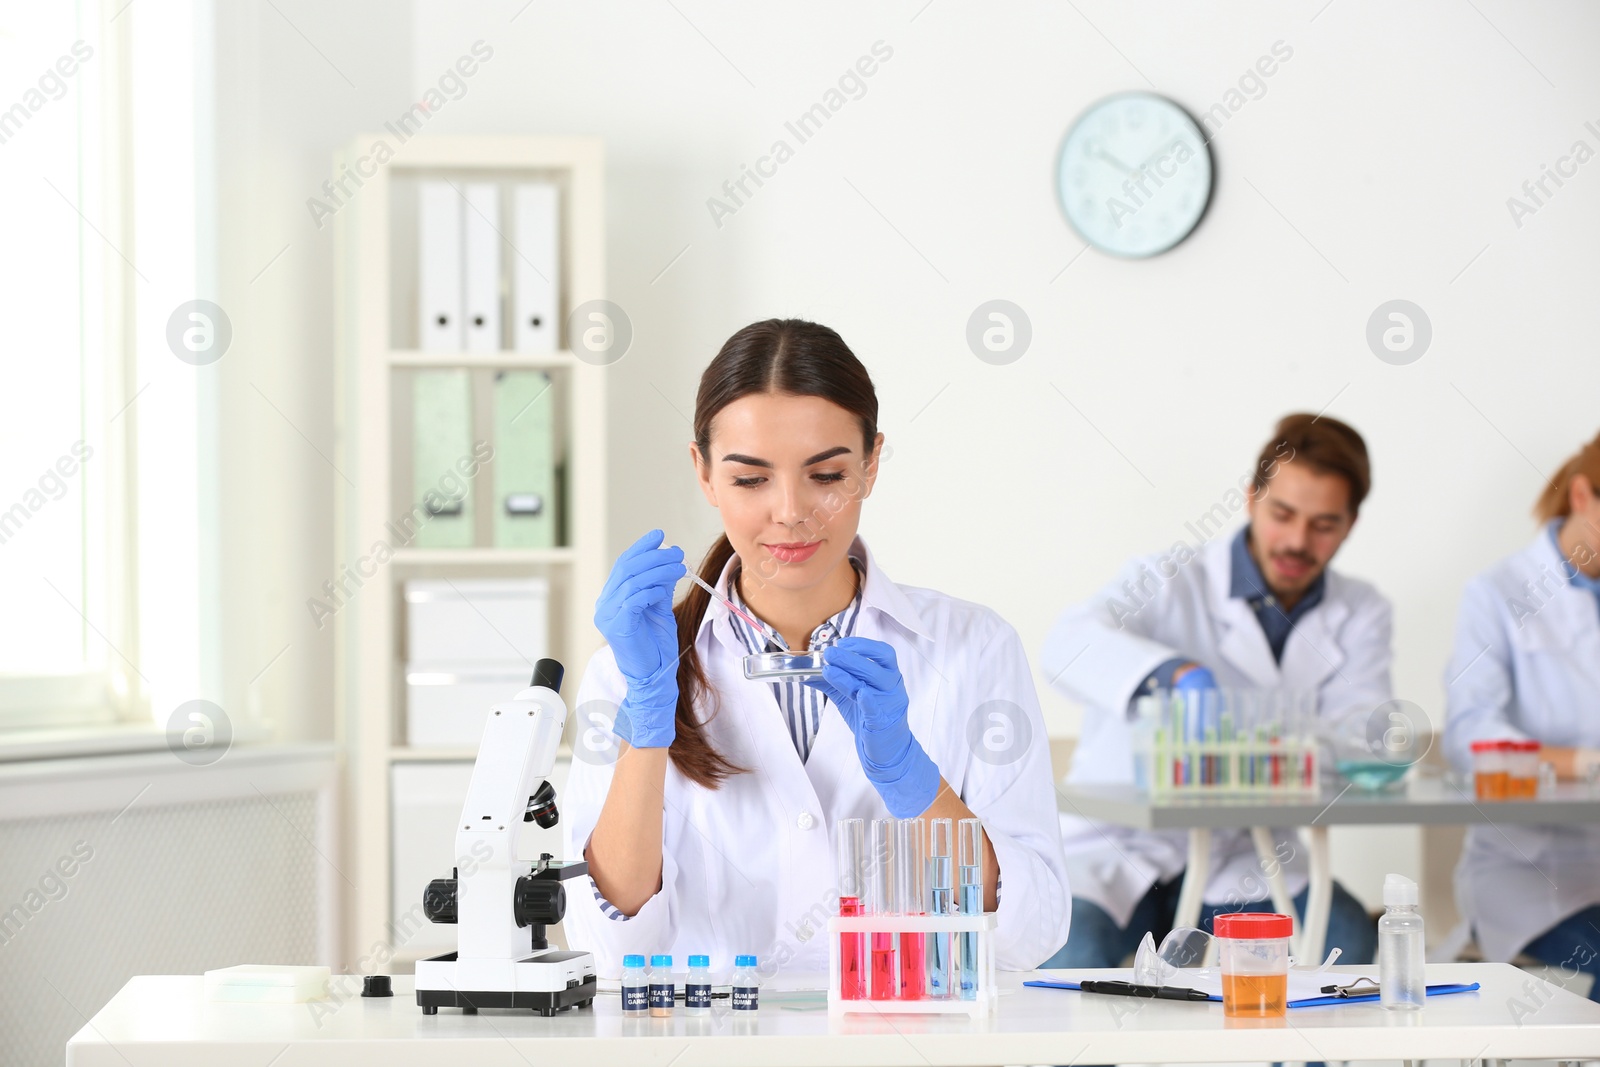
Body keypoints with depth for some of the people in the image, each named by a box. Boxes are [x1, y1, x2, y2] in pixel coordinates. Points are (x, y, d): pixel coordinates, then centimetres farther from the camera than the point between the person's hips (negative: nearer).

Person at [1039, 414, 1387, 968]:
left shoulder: (1360, 616, 9)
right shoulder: (1172, 583, -5)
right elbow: (1069, 643, -25)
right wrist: (1178, 673, -45)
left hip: (1241, 861, 3)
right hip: (1118, 850, -3)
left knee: (1350, 940, -26)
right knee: (1068, 950, -33)